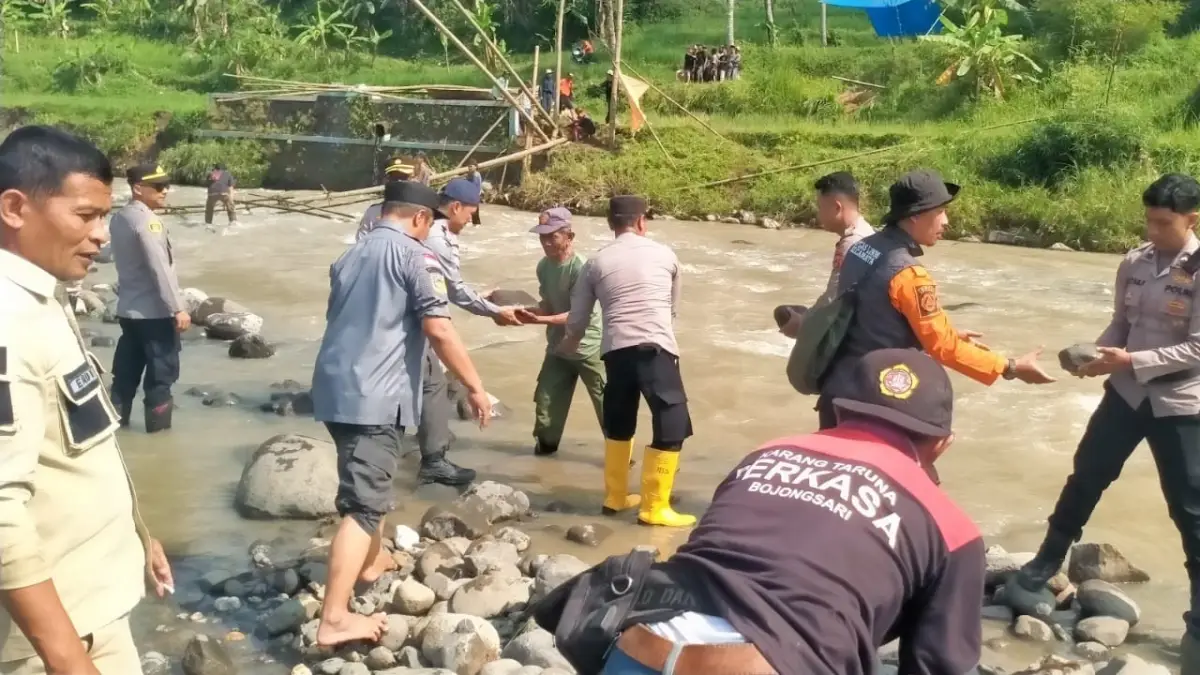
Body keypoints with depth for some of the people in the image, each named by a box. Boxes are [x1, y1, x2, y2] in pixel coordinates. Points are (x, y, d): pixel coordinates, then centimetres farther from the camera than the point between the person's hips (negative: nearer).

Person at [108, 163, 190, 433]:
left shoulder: (119, 219, 10)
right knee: (162, 371, 2)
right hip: (154, 311, -9)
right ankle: (158, 425, 8)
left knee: (127, 370, 13)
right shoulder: (147, 221, -18)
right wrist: (178, 308, -21)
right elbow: (160, 269, -23)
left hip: (128, 308, 9)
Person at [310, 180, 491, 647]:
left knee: (368, 482, 28)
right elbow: (438, 331, -14)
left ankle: (372, 561, 45)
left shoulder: (351, 255, 17)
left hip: (335, 387, 9)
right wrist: (475, 388, -6)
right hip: (374, 395, -9)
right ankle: (334, 619, -12)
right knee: (363, 502, -9)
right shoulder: (413, 255, -7)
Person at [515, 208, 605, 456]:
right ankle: (545, 443, 31)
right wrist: (528, 311, -15)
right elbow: (549, 304, 6)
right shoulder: (544, 266, -1)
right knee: (546, 398, 12)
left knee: (606, 403, -1)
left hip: (588, 348, -6)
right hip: (558, 347, 7)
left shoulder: (581, 267, -23)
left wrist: (539, 320, -33)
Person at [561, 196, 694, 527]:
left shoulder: (597, 262, 15)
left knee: (618, 423, 22)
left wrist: (565, 348, 43)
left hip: (616, 350, 3)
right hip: (656, 348, -3)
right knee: (672, 425, 3)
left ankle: (615, 496, 31)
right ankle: (654, 507, 2)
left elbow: (577, 322, 21)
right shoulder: (664, 254, 14)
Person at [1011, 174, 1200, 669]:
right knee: (1085, 478, 15)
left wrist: (1132, 360, -24)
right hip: (1127, 393, 5)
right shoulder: (1133, 264, 1)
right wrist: (1098, 354, -10)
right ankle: (1045, 564, 35)